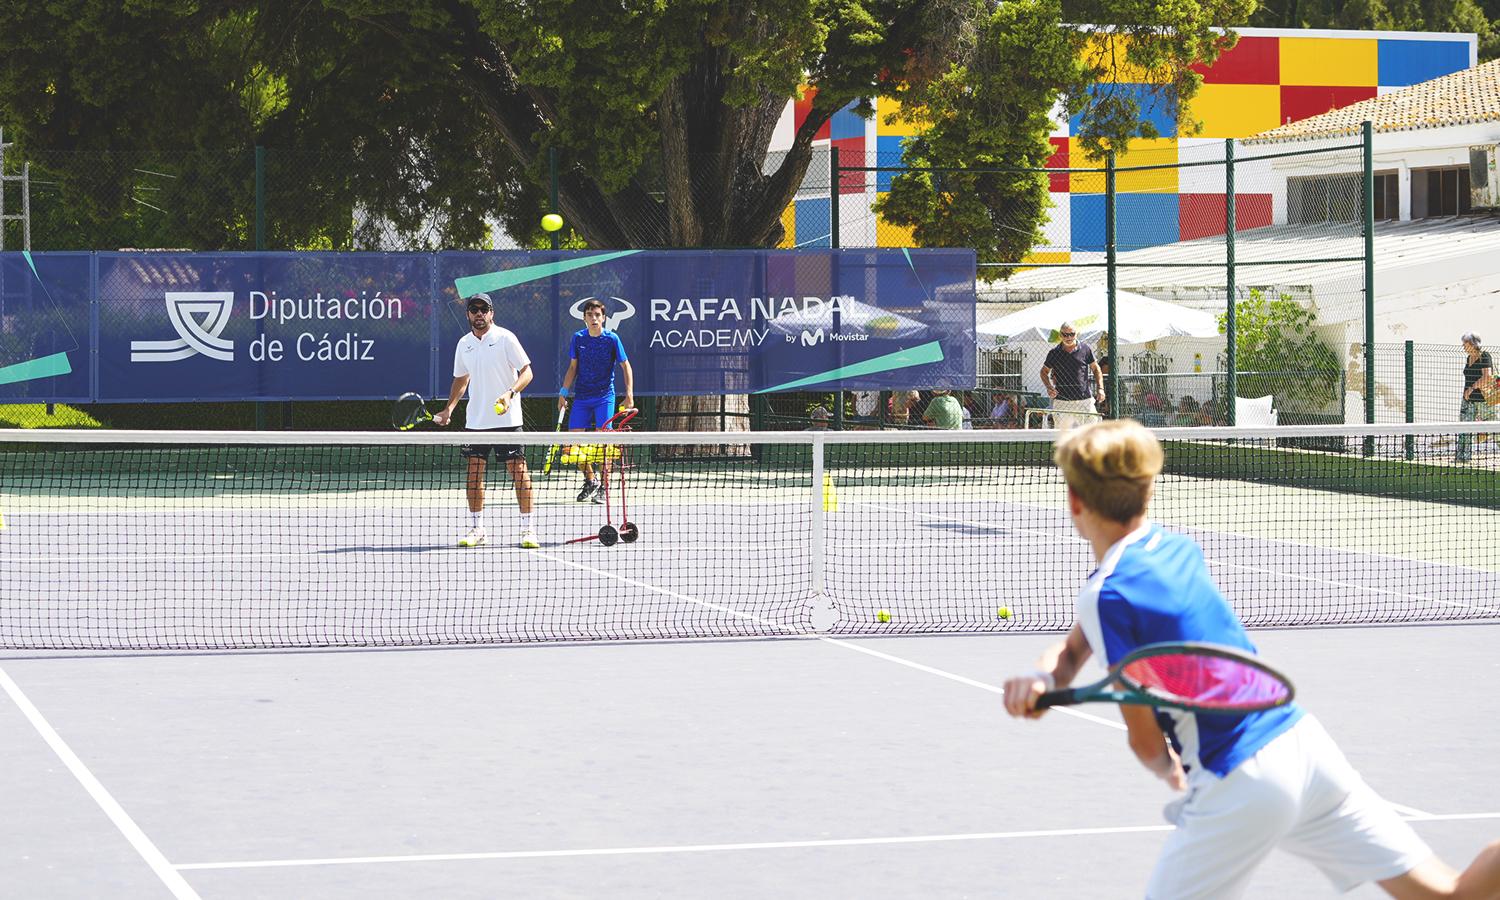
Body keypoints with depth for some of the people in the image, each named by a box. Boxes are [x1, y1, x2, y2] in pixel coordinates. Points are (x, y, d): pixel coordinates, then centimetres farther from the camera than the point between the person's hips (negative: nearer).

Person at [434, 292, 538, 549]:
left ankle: (527, 529, -2)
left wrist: (510, 393, -24)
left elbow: (526, 371, -8)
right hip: (475, 419, 5)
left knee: (518, 469, -6)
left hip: (506, 419, -5)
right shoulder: (464, 344, 11)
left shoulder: (505, 338, -5)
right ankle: (476, 529, 12)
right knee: (474, 470, 3)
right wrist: (449, 408, 13)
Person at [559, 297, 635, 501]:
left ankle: (602, 487, 2)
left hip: (604, 397, -3)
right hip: (581, 397, 3)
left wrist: (629, 394, -10)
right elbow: (573, 367, 12)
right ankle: (590, 480, 17)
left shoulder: (612, 339, -6)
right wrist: (564, 392, 4)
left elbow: (626, 367, -1)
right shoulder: (578, 338, 2)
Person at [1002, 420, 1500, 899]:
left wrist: (1169, 772, 13)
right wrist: (1040, 679, -2)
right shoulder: (1178, 549, 12)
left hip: (1239, 784, -8)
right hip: (1304, 738, 8)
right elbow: (1073, 650, 19)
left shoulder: (1108, 596, -12)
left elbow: (1145, 742, -9)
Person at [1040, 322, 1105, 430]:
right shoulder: (1054, 353, 5)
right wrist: (1049, 388, 0)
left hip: (1084, 400, 0)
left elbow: (1096, 369, 13)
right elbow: (1044, 372, 17)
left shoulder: (1085, 349, 4)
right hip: (1062, 400, 0)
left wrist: (1100, 388, 1)